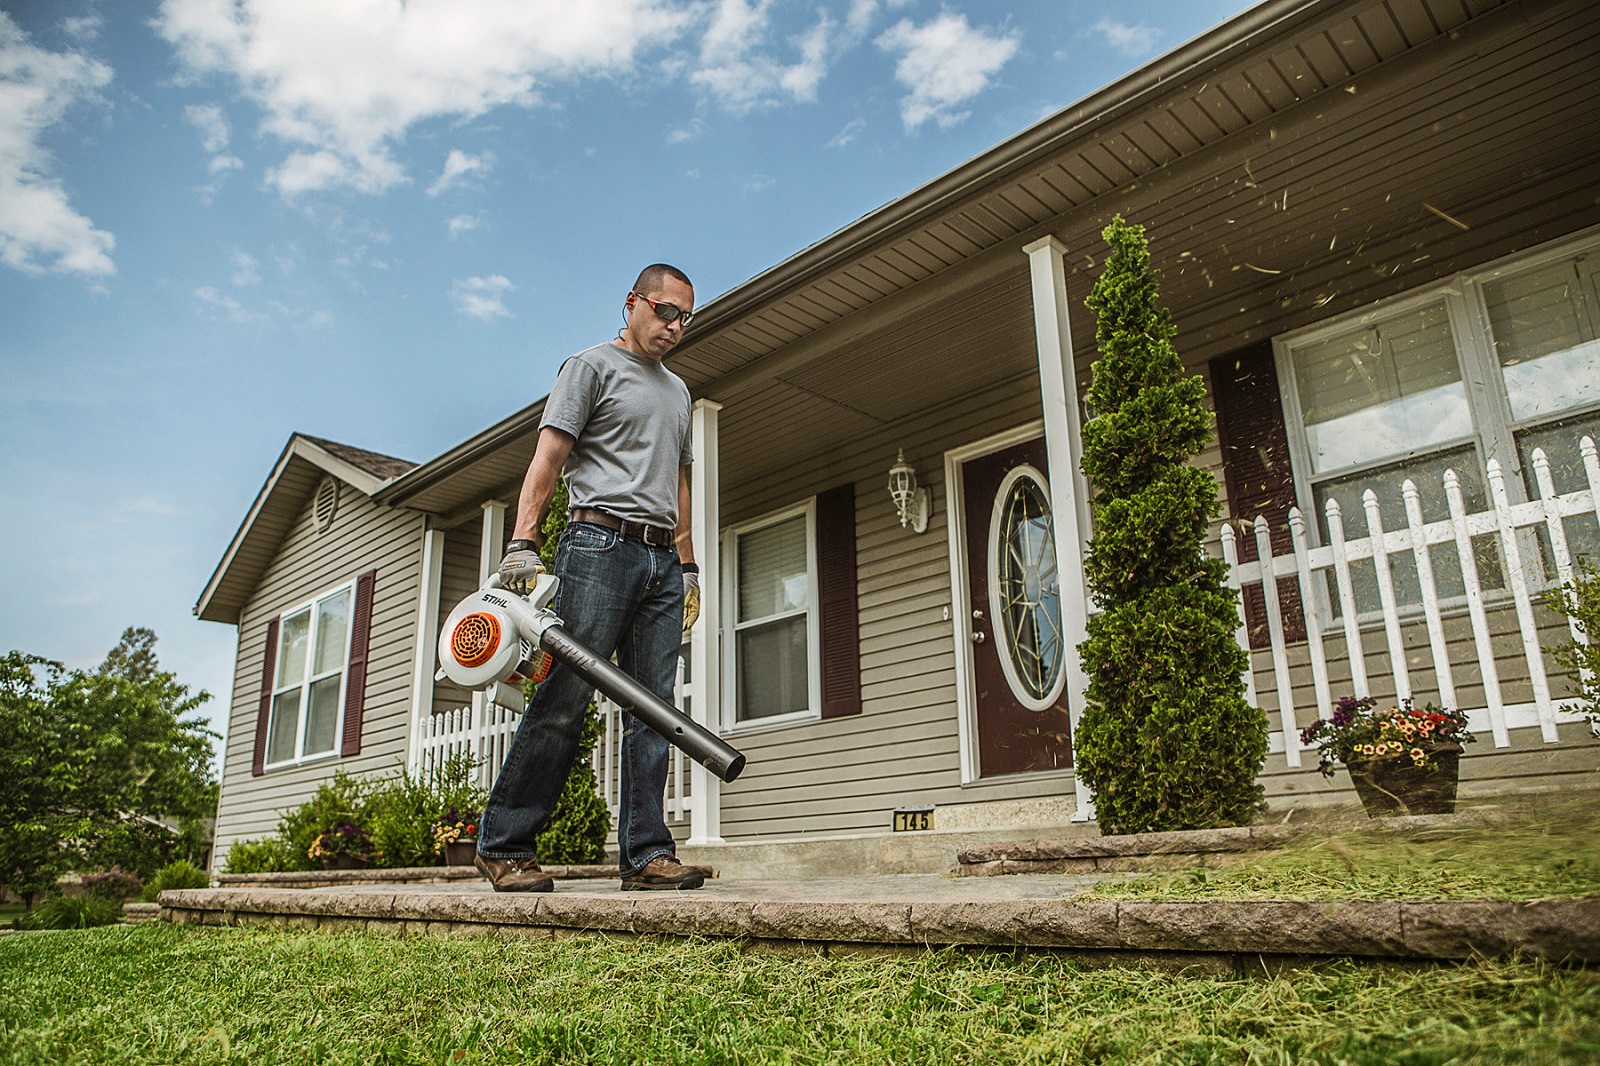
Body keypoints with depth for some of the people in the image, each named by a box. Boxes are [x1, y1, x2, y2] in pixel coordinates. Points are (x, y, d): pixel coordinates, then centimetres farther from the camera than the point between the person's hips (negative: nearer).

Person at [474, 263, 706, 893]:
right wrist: (523, 543, -17)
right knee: (563, 700, -10)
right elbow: (549, 457, -5)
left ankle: (646, 854, 2)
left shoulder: (677, 392, 27)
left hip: (661, 559, 7)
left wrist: (688, 568, 19)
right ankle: (504, 844, 0)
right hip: (600, 541, -6)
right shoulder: (592, 367, 6)